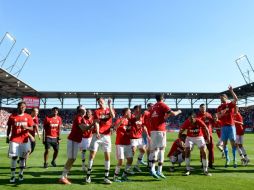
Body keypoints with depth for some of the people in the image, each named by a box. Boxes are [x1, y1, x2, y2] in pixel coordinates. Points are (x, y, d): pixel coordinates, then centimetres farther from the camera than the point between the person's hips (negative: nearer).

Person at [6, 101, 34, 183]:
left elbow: (31, 128, 1)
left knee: (22, 157, 6)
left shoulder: (28, 117, 0)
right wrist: (7, 137, 7)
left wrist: (26, 127, -20)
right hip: (14, 140, -1)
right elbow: (9, 127, 9)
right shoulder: (12, 116, 0)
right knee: (14, 157, -3)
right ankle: (12, 175, 7)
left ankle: (21, 173, 22)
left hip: (24, 140, 1)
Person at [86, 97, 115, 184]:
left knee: (107, 156, 2)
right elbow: (96, 122, -8)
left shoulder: (110, 109, 11)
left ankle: (106, 177, 12)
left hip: (107, 136, 2)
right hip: (97, 135, -2)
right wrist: (97, 133, -23)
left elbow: (113, 116, -12)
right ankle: (88, 175, 10)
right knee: (92, 154, -2)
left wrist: (109, 105, -13)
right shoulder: (97, 111, 5)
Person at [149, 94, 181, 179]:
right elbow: (173, 114, -7)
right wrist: (178, 111, 12)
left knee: (153, 149, 9)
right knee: (161, 149, 0)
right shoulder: (162, 105, -1)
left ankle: (152, 169, 1)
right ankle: (159, 171, -2)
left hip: (152, 130, 6)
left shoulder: (153, 107, 18)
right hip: (160, 130, -6)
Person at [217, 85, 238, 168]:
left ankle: (234, 160, 4)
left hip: (231, 126, -3)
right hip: (223, 127, 4)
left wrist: (231, 91, -23)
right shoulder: (219, 107, 10)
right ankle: (227, 159, 15)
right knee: (224, 143, 5)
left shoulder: (230, 104, 1)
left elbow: (236, 99, -19)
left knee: (233, 142, -3)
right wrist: (222, 114, -16)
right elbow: (218, 117, 4)